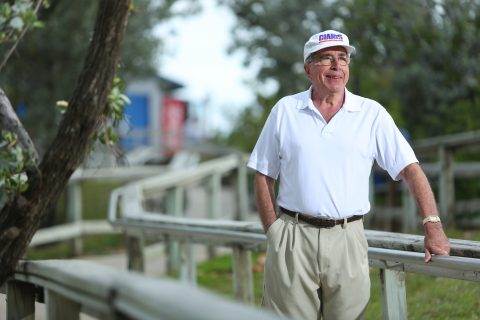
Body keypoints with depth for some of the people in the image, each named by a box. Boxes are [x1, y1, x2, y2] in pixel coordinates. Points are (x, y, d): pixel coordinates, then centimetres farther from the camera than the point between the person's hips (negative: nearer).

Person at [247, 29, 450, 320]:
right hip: (293, 239, 0)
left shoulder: (372, 113, 5)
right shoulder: (285, 110, 8)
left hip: (348, 239, 0)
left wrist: (433, 225, -11)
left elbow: (410, 169, 1)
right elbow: (264, 176, 11)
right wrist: (273, 231, 1)